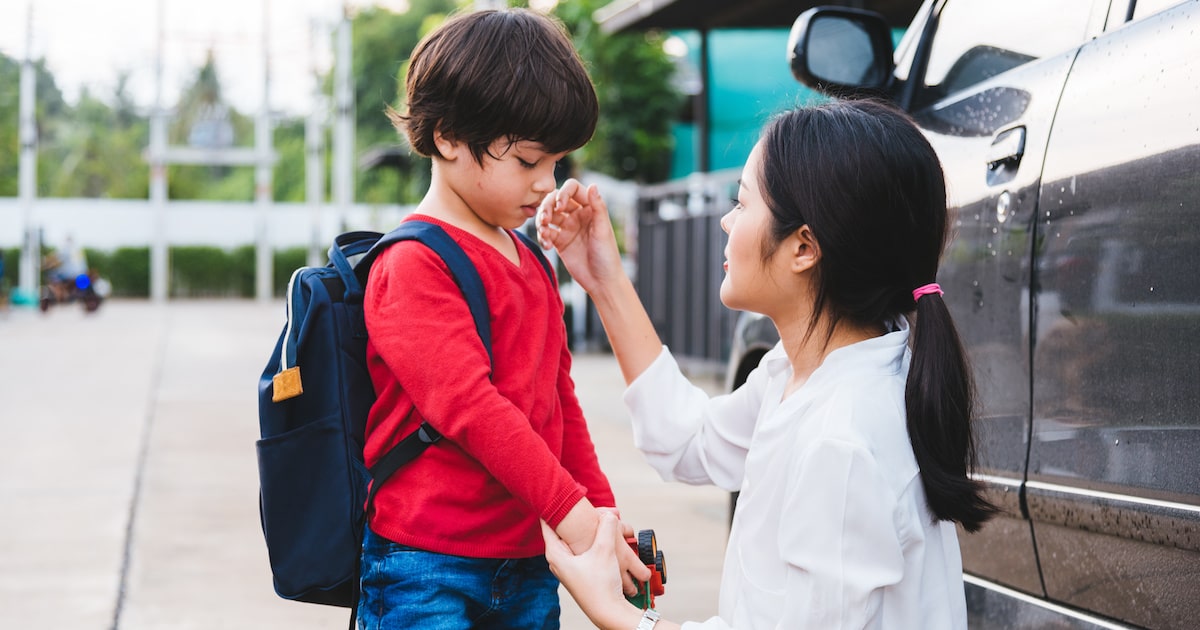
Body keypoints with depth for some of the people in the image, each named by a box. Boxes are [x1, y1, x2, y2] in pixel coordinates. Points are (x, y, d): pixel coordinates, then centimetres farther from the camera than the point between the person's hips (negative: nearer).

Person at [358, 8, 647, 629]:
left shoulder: (530, 263, 16)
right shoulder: (414, 264, -13)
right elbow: (467, 404, -22)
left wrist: (601, 507, 14)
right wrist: (571, 511, -24)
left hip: (528, 563, 8)